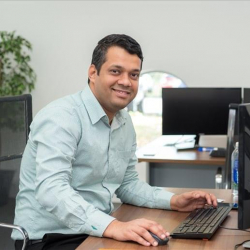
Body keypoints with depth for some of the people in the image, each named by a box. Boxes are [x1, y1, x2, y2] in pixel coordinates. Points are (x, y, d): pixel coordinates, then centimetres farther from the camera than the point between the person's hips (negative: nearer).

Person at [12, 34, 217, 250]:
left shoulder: (125, 122, 8)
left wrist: (173, 201, 1)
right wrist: (112, 226, -42)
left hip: (96, 232, 8)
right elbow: (51, 190, -30)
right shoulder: (61, 117, -18)